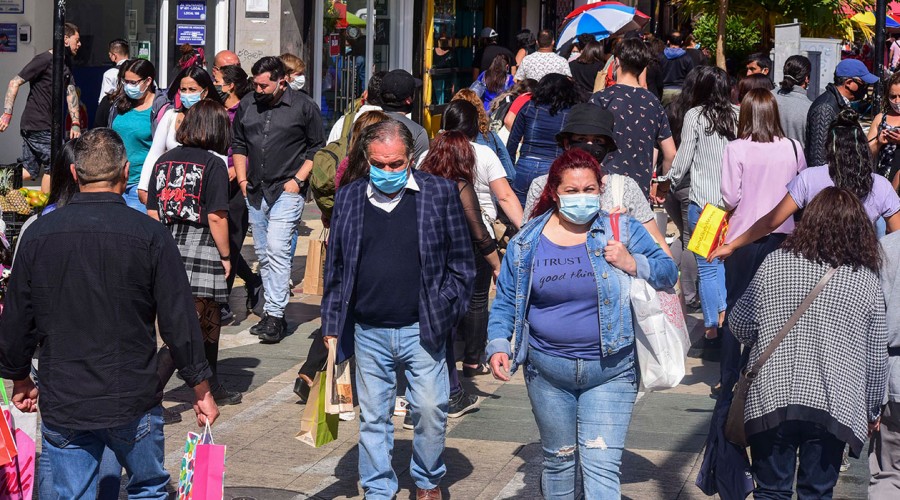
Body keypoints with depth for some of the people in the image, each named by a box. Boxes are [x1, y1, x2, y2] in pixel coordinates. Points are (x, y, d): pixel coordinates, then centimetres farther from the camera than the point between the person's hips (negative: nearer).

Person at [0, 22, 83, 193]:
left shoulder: (66, 64, 14)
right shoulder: (45, 60, -13)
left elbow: (71, 94, 11)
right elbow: (15, 83, -14)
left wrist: (75, 124, -2)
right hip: (38, 126, -9)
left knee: (29, 171, 6)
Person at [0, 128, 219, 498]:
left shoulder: (38, 234, -3)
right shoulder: (150, 236, -10)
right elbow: (179, 321, -7)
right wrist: (201, 390, 4)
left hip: (61, 405, 2)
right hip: (133, 400, -2)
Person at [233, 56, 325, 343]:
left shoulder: (304, 107, -3)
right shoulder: (247, 106, 10)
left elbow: (317, 148, 1)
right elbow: (238, 145, 19)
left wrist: (297, 180, -7)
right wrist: (242, 180, 9)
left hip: (286, 192, -6)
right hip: (255, 191, 6)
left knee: (277, 249, -15)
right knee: (263, 254, 9)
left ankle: (275, 314, -15)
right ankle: (273, 313, 16)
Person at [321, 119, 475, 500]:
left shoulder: (441, 194, 1)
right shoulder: (349, 198, 8)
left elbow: (461, 263, 5)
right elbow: (335, 267, 14)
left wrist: (444, 312, -3)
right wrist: (332, 324, 10)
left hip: (422, 330, -2)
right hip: (368, 332, 2)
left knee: (430, 409, -3)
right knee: (373, 416, 7)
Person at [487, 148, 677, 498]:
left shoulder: (623, 231, -2)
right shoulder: (528, 242, 2)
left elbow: (668, 272, 2)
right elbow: (505, 301, 8)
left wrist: (632, 264, -17)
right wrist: (498, 346, -7)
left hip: (609, 372, -2)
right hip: (547, 371, 2)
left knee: (601, 466, -9)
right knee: (558, 459, 17)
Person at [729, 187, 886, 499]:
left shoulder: (774, 264, -2)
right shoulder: (867, 281, 0)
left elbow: (740, 325, 1)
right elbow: (875, 358, 5)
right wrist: (872, 411, 18)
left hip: (771, 399, 0)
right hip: (833, 408, 0)